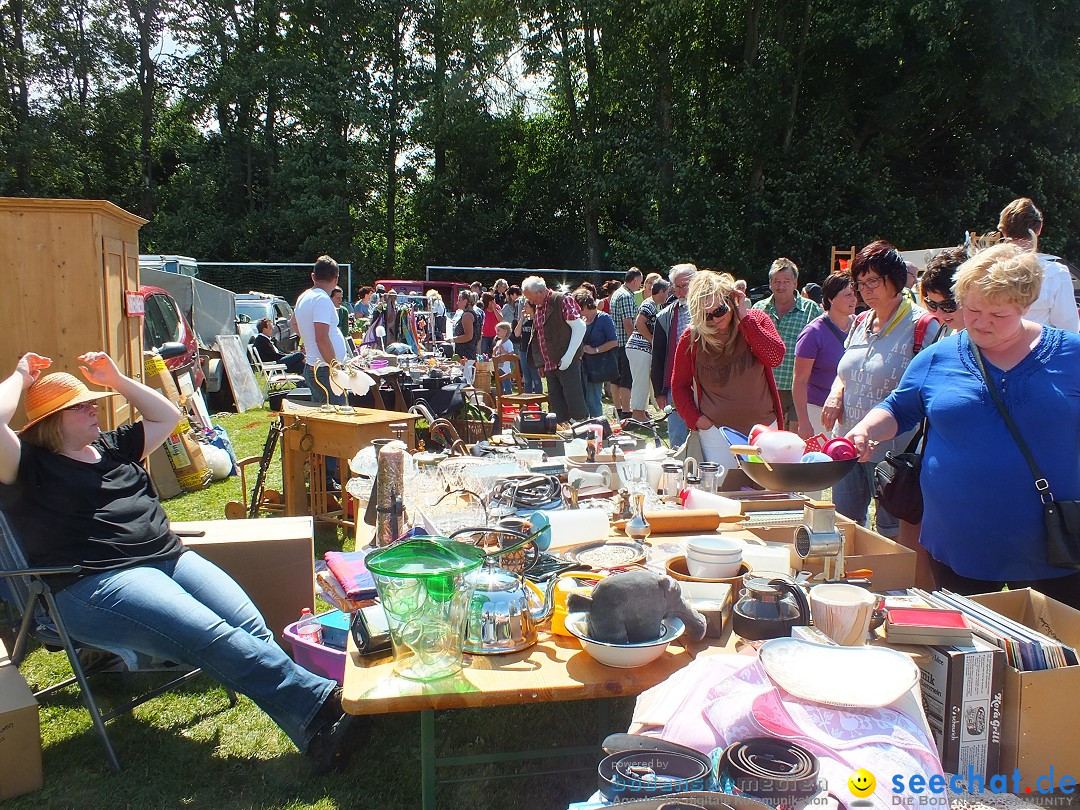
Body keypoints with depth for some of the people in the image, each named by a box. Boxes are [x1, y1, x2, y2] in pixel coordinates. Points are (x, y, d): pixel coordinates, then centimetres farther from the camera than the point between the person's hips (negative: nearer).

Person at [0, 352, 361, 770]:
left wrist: (116, 379, 26)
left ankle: (318, 734, -26)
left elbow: (167, 416, 34)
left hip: (170, 558, 7)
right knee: (212, 636, -29)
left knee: (251, 627, -17)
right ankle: (323, 701, -34)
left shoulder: (109, 447, 25)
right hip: (96, 584, -7)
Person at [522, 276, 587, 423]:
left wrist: (568, 357, -18)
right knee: (556, 405, 8)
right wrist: (540, 363, 14)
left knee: (574, 401, -8)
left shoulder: (563, 300, -7)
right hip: (550, 365, 8)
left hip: (567, 362, -8)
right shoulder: (538, 308, 16)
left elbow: (579, 327, -14)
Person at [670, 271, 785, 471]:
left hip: (762, 427, 2)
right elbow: (679, 385, 7)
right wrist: (695, 419, -6)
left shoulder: (757, 321, -3)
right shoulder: (692, 337, -5)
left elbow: (775, 357, -21)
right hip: (716, 430, -1)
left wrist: (745, 318, -19)